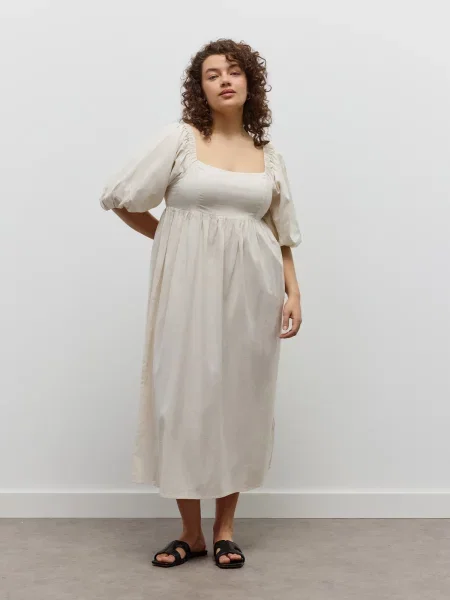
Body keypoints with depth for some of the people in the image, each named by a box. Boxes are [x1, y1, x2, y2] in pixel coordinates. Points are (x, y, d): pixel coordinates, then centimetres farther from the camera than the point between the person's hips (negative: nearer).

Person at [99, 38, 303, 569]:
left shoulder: (268, 154, 10)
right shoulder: (179, 138, 0)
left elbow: (282, 232, 13)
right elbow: (120, 197, 0)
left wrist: (294, 292, 4)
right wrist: (170, 240, 7)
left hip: (251, 288, 3)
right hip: (190, 287, -2)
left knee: (240, 397, 6)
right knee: (185, 397, 0)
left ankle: (224, 528, 20)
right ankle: (190, 531, 16)